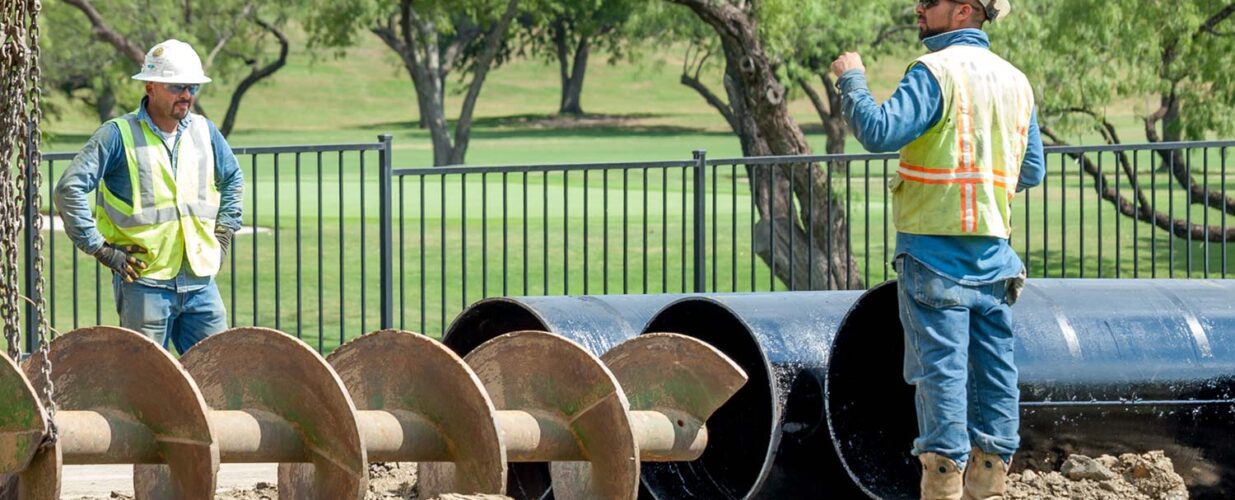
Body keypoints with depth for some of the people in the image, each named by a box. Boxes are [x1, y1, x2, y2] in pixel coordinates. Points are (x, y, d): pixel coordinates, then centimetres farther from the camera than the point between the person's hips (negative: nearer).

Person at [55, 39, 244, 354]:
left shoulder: (204, 132, 11)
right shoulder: (118, 135, -6)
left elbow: (233, 180, 28)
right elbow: (69, 188, -10)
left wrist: (224, 232, 17)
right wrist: (99, 248, -12)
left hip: (200, 282, 5)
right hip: (144, 284, -5)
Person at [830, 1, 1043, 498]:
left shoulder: (936, 72, -11)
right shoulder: (1015, 80, 11)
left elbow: (879, 130, -21)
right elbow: (1032, 172, 15)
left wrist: (851, 79, -7)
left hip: (935, 247, -6)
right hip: (994, 252, 6)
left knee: (939, 365, -5)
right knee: (993, 367, 8)